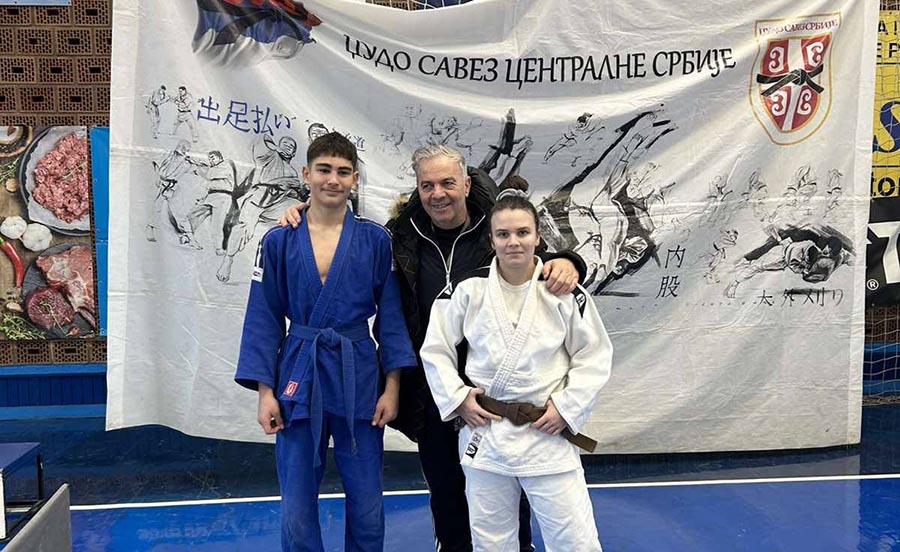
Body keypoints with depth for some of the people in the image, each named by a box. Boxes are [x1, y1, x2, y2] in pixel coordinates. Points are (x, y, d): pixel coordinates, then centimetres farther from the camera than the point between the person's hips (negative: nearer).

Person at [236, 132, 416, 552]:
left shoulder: (375, 240, -1)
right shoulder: (279, 241, 1)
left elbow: (390, 315, 1)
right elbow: (264, 320, 3)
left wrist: (392, 387, -4)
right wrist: (265, 392, -1)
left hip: (359, 380, 0)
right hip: (299, 378, 1)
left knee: (366, 504, 8)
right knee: (296, 506, 9)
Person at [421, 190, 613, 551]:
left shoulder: (564, 293, -8)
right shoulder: (468, 290, -6)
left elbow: (595, 357, 0)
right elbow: (435, 350, 3)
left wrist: (567, 408, -7)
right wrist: (458, 398, -5)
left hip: (547, 435, -1)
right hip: (484, 431, 2)